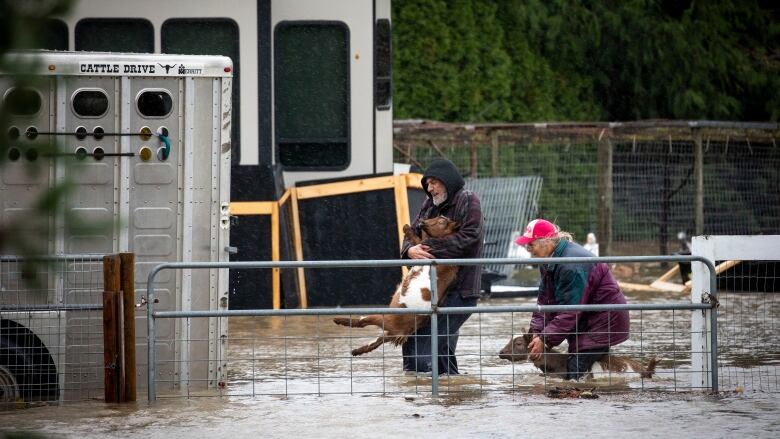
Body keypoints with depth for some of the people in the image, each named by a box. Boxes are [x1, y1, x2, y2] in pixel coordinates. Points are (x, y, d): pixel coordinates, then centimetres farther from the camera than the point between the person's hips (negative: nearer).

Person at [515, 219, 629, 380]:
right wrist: (536, 331, -9)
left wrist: (545, 339, -26)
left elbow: (569, 311, -28)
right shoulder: (549, 262, 5)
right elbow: (544, 300, 4)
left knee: (575, 369, -18)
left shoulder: (572, 265, -28)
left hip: (605, 320, -10)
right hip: (586, 319, 10)